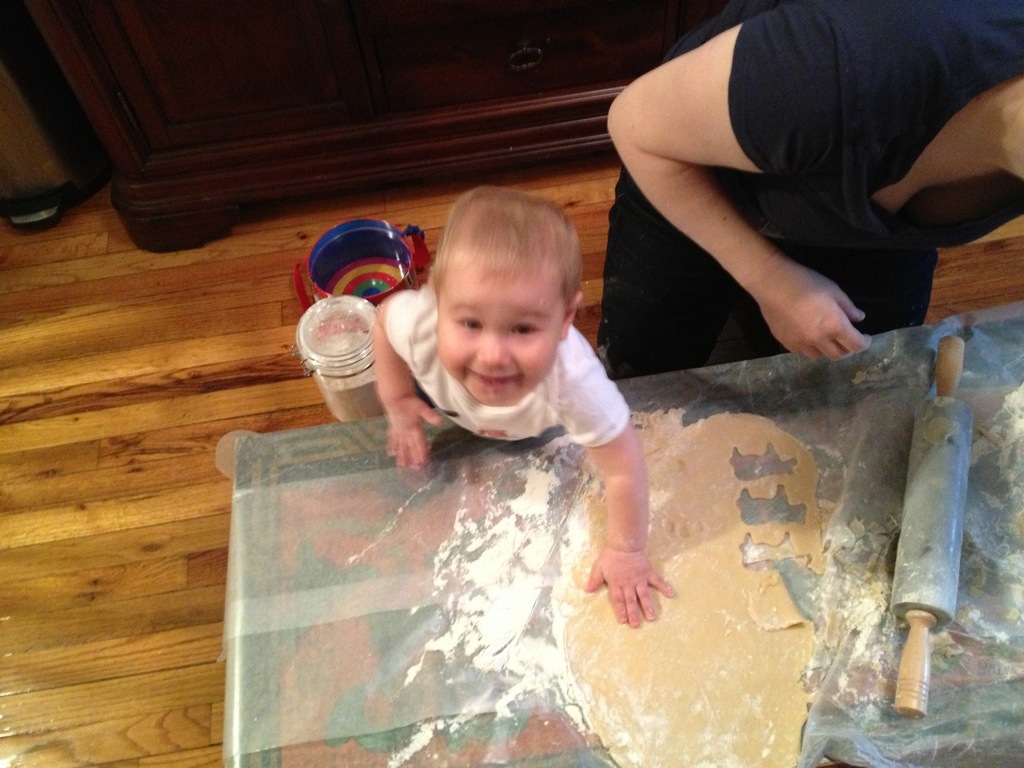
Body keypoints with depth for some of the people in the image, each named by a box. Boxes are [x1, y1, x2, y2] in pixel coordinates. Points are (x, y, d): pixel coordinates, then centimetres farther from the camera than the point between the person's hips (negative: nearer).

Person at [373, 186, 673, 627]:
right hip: (444, 402, 1)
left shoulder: (574, 381, -52)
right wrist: (397, 401, -14)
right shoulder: (421, 324, -47)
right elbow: (385, 315, -20)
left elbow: (623, 468, -35)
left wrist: (626, 551, -22)